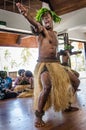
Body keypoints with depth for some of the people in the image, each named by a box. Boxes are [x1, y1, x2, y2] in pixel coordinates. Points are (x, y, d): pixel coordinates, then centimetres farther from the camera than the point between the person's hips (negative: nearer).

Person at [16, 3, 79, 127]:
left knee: (73, 81, 12)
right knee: (47, 87, -33)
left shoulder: (55, 33, 20)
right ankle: (38, 116, -14)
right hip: (43, 64, -7)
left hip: (56, 64, 8)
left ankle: (66, 105, 32)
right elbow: (35, 25, -28)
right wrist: (27, 15, -47)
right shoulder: (42, 30, -6)